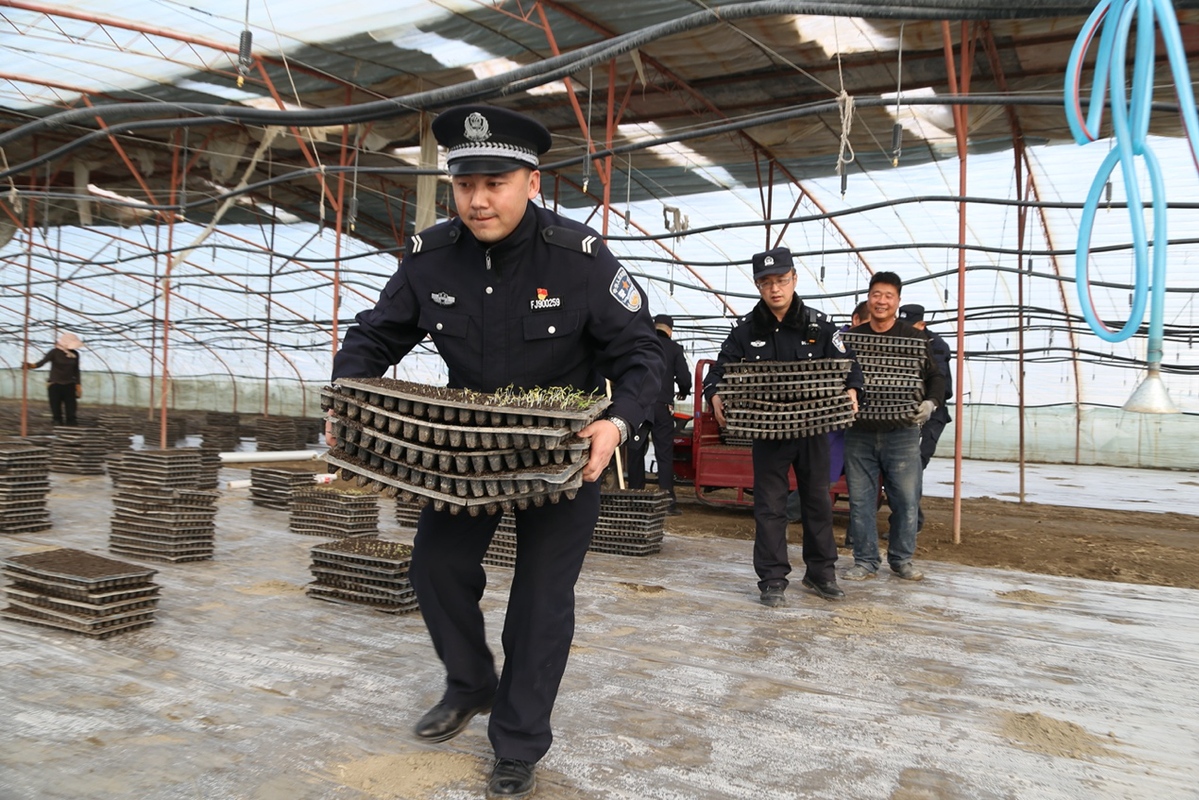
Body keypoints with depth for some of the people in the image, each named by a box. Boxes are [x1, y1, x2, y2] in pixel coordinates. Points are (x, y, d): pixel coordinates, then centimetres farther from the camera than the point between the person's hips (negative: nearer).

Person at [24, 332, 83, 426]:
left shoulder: (75, 354, 3)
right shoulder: (55, 352, -9)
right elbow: (42, 361, -22)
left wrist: (78, 384, 11)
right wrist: (32, 365, -42)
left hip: (69, 385, 3)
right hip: (55, 384, -3)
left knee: (71, 407, -1)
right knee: (56, 408, -3)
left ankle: (71, 423, 2)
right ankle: (58, 422, 3)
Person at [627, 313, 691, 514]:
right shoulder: (674, 348, 1)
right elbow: (684, 379, -4)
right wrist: (683, 393, 16)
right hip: (662, 406, -2)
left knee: (636, 453, 9)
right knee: (664, 455, 1)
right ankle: (667, 501, -2)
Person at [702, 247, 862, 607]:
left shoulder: (818, 324, -2)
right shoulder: (747, 328, -2)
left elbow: (848, 365, 1)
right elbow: (720, 369, 1)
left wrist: (851, 391, -19)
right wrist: (715, 395, -20)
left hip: (812, 428, 1)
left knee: (818, 501, 13)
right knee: (770, 506, 2)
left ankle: (821, 572, 30)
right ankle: (772, 580, 11)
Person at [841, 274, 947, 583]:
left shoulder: (914, 338, 3)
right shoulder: (851, 337, 8)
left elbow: (935, 378, 6)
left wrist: (931, 402, -13)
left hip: (901, 432, -1)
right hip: (859, 432, 2)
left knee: (906, 499, 3)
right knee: (860, 500, 6)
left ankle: (902, 559, 20)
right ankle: (864, 561, 17)